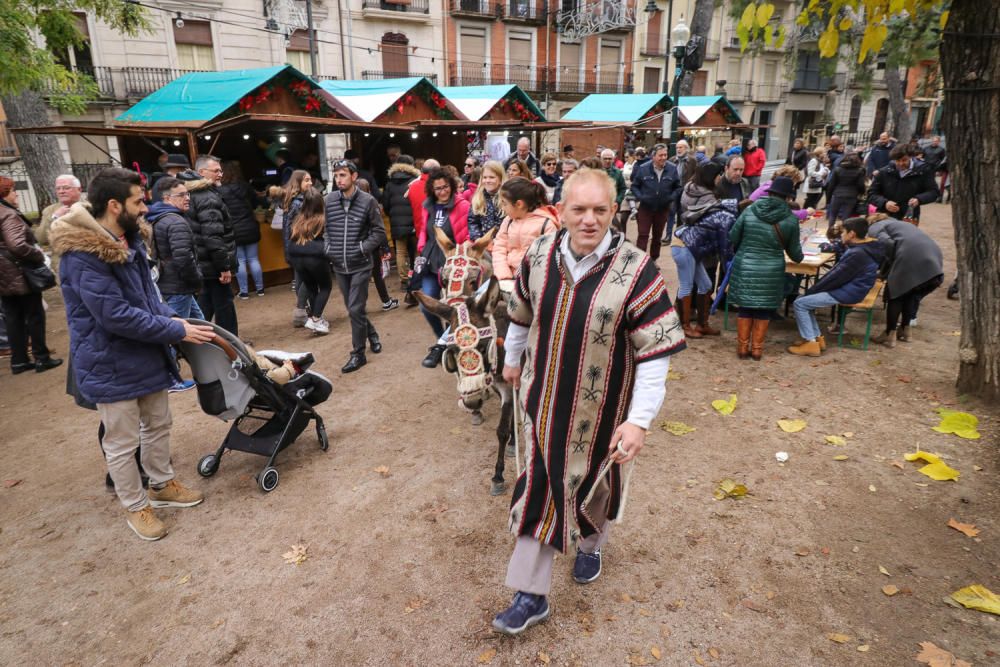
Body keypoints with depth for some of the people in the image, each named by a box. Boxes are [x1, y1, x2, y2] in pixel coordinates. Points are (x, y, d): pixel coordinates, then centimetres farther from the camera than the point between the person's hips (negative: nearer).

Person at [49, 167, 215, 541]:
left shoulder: (128, 240, 5)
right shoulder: (82, 254, -24)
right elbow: (116, 316, -27)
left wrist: (171, 318, 0)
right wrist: (178, 331, -21)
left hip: (147, 355, 9)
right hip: (111, 365, -8)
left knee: (158, 426, 21)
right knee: (123, 443, 8)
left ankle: (161, 485, 41)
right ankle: (135, 506, 27)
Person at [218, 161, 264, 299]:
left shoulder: (221, 191, -11)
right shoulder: (246, 186, 0)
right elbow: (255, 203, 13)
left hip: (234, 231, -3)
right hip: (250, 228, 3)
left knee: (240, 261, 4)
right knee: (254, 259, 10)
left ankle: (244, 292, 8)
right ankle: (260, 289, 14)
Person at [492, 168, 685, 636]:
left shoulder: (636, 271, -20)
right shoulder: (539, 255, -6)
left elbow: (656, 352, -18)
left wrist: (640, 420, -22)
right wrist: (512, 359, 21)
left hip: (600, 412, -2)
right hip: (544, 402, 3)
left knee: (594, 483, 20)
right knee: (539, 489, 9)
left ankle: (591, 544, 53)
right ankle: (531, 595, 25)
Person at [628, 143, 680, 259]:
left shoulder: (672, 169, -4)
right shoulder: (643, 169, -9)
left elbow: (678, 187, 6)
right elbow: (634, 186, 1)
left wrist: (672, 197, -10)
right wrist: (640, 197, -15)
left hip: (663, 209, 2)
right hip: (645, 208, -2)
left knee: (657, 236, 13)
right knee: (643, 235, -7)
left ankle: (654, 260, 26)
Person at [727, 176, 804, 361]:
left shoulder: (749, 211, -3)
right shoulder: (791, 219, -3)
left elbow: (733, 238, 0)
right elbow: (794, 251, 6)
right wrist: (799, 257, 30)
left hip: (745, 268, 1)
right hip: (771, 271, -1)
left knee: (745, 308, 12)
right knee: (764, 310, 12)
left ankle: (743, 347, 17)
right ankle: (757, 348, 18)